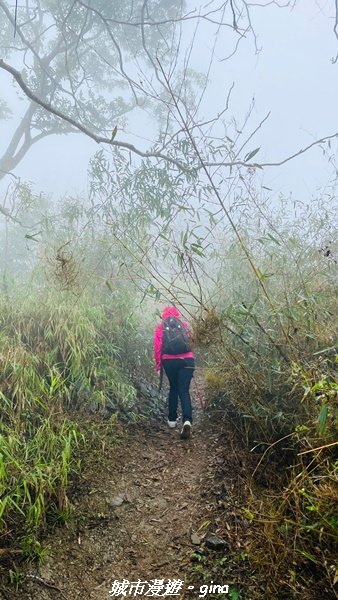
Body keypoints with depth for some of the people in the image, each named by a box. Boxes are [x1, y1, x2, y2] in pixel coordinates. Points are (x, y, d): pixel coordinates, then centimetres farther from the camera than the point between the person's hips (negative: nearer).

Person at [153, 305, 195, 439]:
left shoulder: (160, 327, 7)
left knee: (173, 388, 20)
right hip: (187, 360, -1)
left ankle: (172, 419, 24)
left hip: (169, 361, 1)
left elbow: (157, 348, 2)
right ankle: (187, 421, -21)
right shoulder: (185, 324, 9)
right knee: (184, 390, -1)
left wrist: (158, 366, 9)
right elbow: (190, 342, 7)